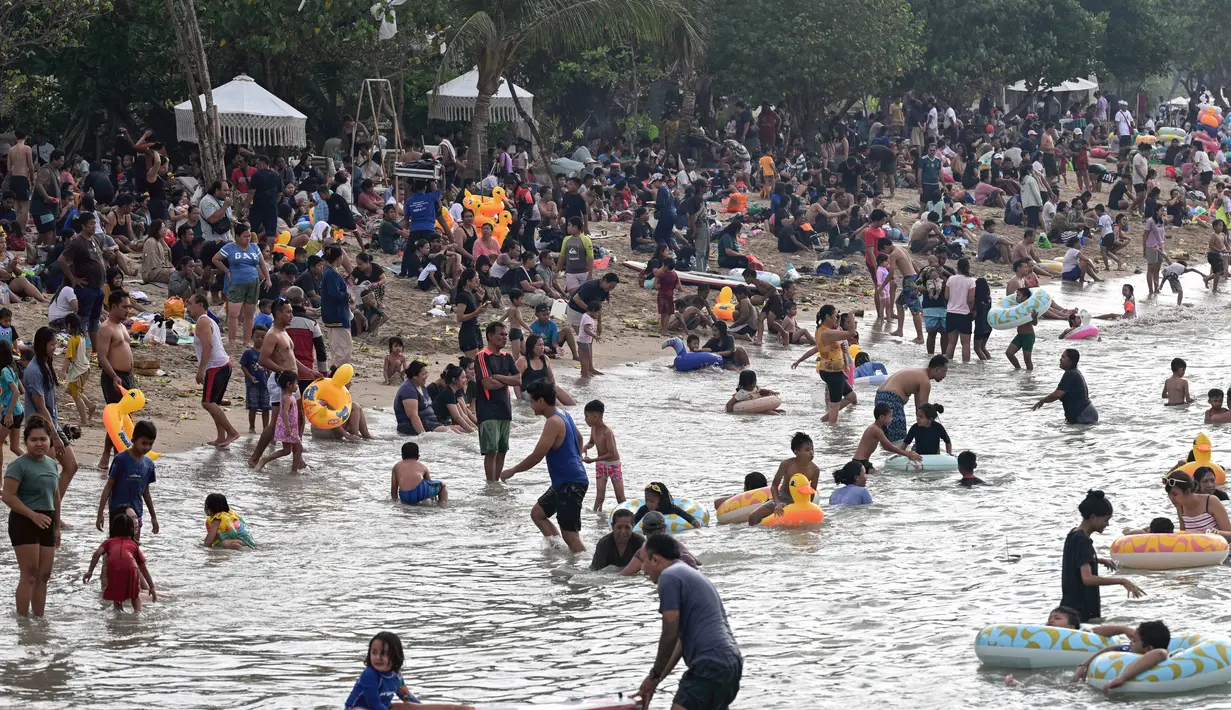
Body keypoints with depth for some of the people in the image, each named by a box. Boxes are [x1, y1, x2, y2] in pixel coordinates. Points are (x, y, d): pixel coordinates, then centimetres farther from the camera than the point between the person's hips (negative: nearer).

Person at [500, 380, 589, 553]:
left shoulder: (553, 423, -19)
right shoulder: (564, 415, 11)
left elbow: (537, 456, -19)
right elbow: (579, 439, 29)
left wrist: (512, 471, -7)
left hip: (570, 484, -11)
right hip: (564, 482, 11)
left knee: (570, 535, -11)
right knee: (538, 513, 20)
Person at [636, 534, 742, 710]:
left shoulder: (669, 577, -4)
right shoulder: (692, 575, 26)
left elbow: (670, 634, -9)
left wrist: (654, 676, 2)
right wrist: (657, 678, 28)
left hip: (710, 665, -10)